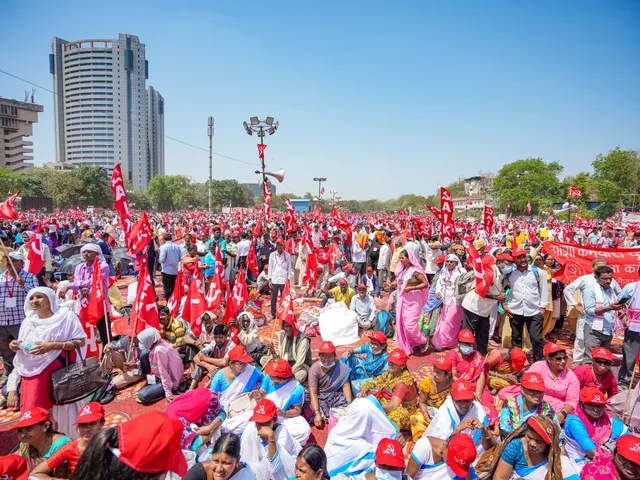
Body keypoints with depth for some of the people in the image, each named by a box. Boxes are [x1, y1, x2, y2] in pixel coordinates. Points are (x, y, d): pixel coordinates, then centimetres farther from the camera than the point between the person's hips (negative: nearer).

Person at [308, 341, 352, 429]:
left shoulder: (340, 366, -13)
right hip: (320, 398, -1)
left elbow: (346, 386, -12)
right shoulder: (315, 368, -16)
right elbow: (313, 393, -18)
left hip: (336, 395, 1)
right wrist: (317, 413, -28)